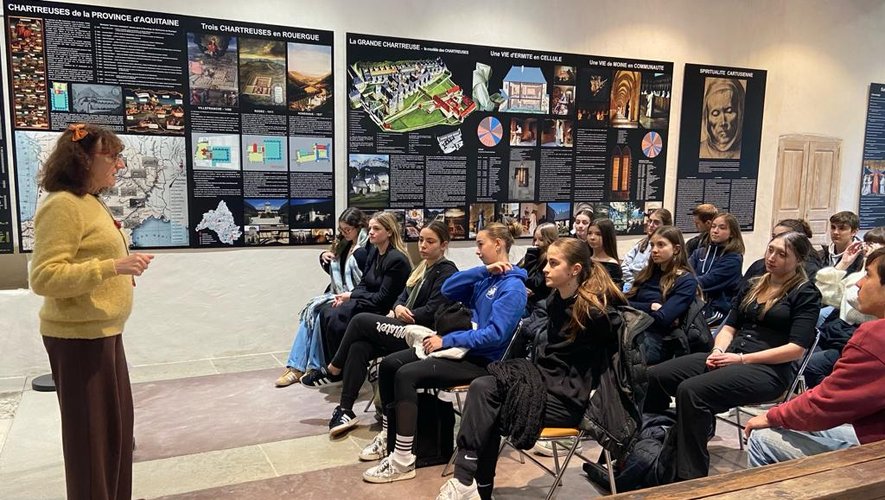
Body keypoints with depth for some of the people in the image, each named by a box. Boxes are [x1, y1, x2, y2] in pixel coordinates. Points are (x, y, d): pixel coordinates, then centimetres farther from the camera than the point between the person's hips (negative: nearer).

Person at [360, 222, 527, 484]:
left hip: (481, 360, -9)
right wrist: (484, 270, -9)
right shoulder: (484, 277, 11)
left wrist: (446, 341, -20)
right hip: (463, 345, 9)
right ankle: (387, 435, 14)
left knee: (406, 374, -25)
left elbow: (494, 335, -25)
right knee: (389, 364, 0)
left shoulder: (512, 287, -15)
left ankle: (403, 461, -18)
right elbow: (448, 289, 0)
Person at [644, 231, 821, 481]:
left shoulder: (805, 293, -1)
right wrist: (719, 351, -5)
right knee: (654, 376, -14)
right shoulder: (752, 285, 18)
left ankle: (690, 478, -25)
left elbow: (797, 348, -11)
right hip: (728, 359, 7)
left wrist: (741, 359, -15)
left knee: (691, 391, -32)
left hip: (769, 370, -7)